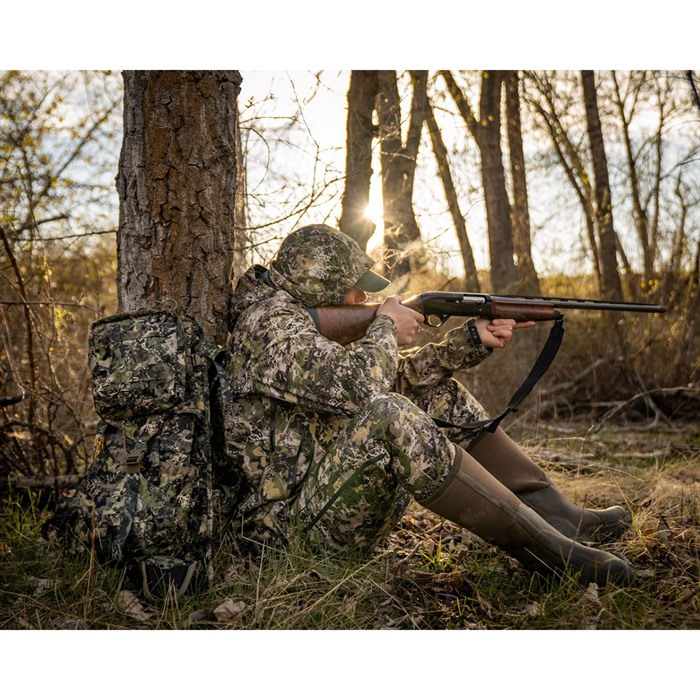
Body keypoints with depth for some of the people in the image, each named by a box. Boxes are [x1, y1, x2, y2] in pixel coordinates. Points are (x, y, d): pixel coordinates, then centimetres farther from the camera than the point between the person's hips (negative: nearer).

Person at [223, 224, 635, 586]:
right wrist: (385, 326, -12)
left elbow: (398, 374, 14)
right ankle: (542, 547, -29)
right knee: (388, 416, -35)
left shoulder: (312, 318, 13)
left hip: (328, 480, 10)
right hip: (293, 515, -10)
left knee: (440, 395, 10)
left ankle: (554, 513, 3)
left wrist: (473, 339, 3)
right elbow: (355, 384, -32)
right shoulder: (268, 322, -17)